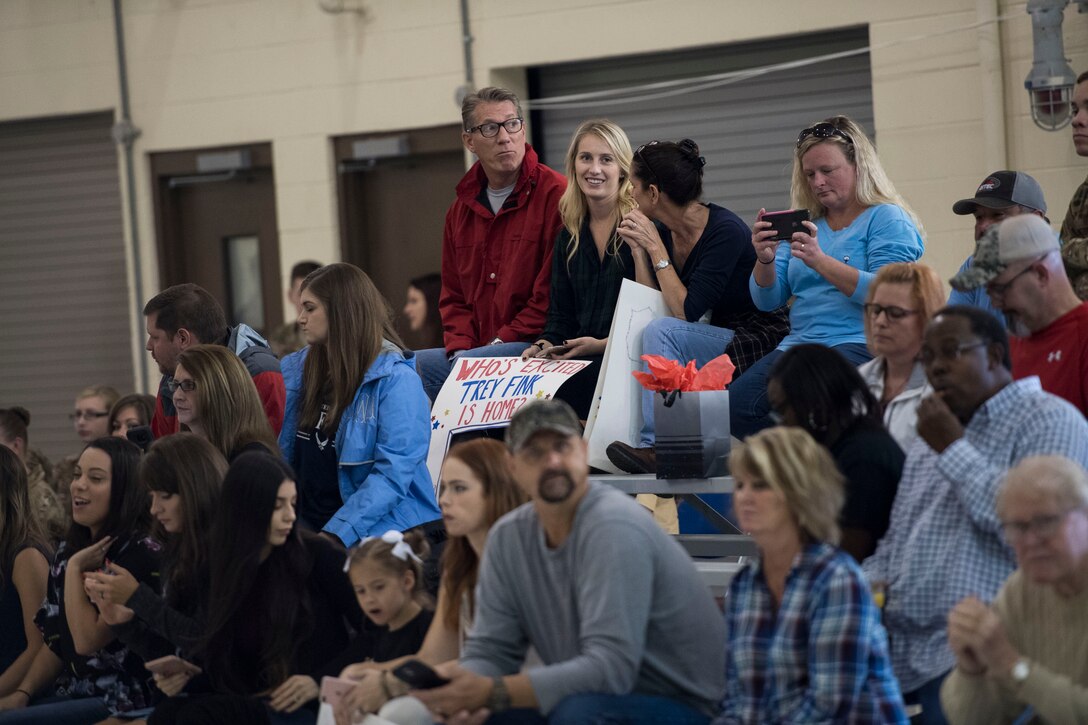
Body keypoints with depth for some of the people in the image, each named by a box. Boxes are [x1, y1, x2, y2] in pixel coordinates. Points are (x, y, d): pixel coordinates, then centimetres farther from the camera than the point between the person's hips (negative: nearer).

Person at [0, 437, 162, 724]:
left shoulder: (142, 556, -14)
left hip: (123, 700, -8)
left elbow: (87, 640, -18)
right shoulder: (68, 551, 11)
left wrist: (75, 569, -12)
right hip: (74, 691, 8)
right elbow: (55, 642, 14)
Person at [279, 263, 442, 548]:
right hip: (309, 523, 5)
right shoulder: (297, 369, 13)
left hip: (383, 530, -5)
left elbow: (392, 474, -15)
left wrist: (335, 536, -22)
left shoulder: (395, 379, -7)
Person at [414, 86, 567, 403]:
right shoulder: (461, 208, 17)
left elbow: (551, 296, -11)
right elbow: (453, 297, 19)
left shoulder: (556, 195, -6)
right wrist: (460, 346, -1)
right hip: (474, 351, 7)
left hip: (532, 346, -7)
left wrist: (499, 342, -13)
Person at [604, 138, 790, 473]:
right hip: (713, 340, 9)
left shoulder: (726, 231, -20)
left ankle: (656, 445, -31)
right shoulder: (664, 232, 3)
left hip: (755, 340, -8)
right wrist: (639, 249, -4)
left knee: (661, 331, -27)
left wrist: (656, 248, -21)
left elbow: (686, 313, -24)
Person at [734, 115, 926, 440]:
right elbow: (767, 301, 17)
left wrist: (820, 261, -19)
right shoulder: (806, 225, 22)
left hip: (858, 345, -6)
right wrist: (765, 260, -5)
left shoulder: (888, 219, 3)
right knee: (734, 407, -20)